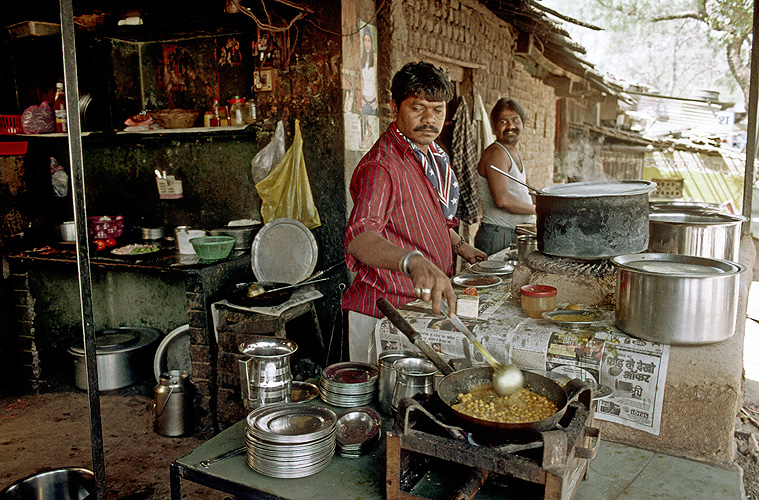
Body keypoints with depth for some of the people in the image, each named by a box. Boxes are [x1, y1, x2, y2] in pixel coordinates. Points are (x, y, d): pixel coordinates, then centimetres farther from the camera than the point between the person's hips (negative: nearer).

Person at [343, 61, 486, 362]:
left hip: (426, 303, 9)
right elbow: (359, 237, -39)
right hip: (384, 312, -8)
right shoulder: (380, 167, -21)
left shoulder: (435, 155, 10)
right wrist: (415, 262, -55)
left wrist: (459, 246, 12)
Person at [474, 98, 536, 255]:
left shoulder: (515, 153, 17)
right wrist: (537, 209, -14)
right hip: (496, 236, -9)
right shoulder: (496, 153, -14)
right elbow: (502, 199, -25)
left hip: (513, 233, 9)